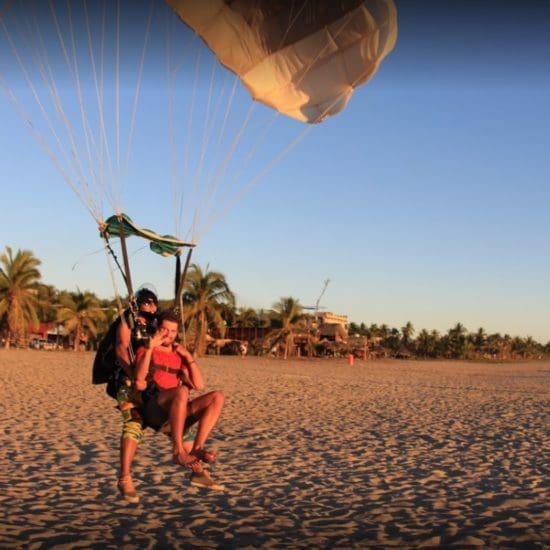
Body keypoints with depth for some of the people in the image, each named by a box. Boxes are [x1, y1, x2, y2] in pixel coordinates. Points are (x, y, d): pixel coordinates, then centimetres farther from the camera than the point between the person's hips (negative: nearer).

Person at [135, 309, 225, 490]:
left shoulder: (179, 356, 23)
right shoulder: (146, 351, 11)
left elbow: (199, 385, 12)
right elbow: (139, 379, -11)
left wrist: (188, 357, 6)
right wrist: (150, 348, -19)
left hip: (177, 412, 5)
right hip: (153, 409, -5)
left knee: (217, 397, -15)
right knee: (182, 391, -36)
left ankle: (197, 448, -25)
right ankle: (178, 450, -34)